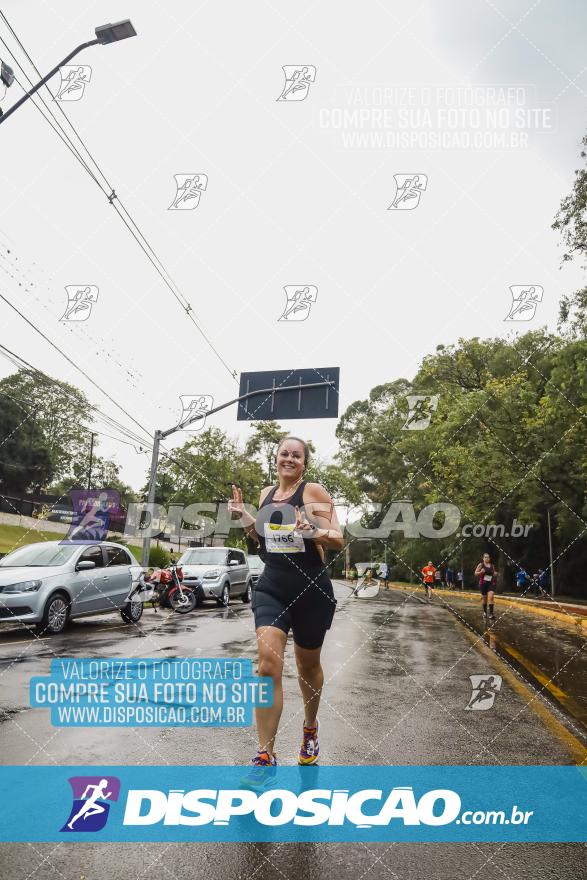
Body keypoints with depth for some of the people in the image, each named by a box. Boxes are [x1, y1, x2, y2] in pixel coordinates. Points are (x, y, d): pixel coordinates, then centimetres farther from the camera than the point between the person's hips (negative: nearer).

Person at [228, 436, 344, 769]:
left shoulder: (314, 491, -8)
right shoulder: (266, 493, 8)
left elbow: (338, 541, -12)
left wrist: (314, 531, -32)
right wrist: (245, 517, 3)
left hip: (311, 590, -3)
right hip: (271, 588, 3)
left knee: (308, 666, 15)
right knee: (268, 666, -10)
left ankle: (310, 729, 43)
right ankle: (266, 756, 2)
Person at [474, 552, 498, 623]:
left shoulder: (492, 566, 8)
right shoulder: (481, 565, -1)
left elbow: (494, 574, 23)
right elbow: (475, 573, 0)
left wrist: (495, 574, 0)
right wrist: (481, 572, -18)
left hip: (491, 583, 1)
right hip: (483, 583, -1)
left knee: (490, 597, -17)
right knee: (484, 598, 9)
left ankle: (491, 614, -18)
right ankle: (485, 612, 30)